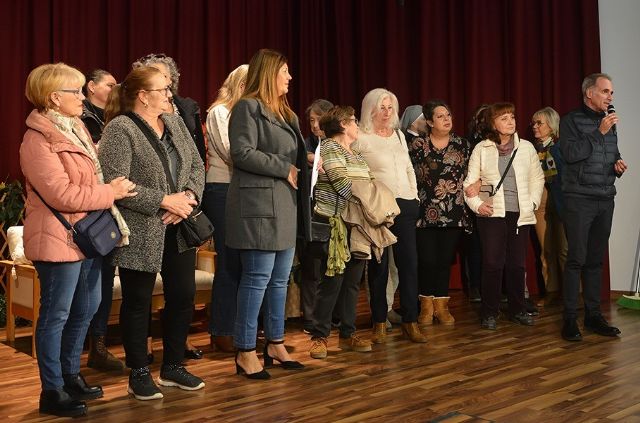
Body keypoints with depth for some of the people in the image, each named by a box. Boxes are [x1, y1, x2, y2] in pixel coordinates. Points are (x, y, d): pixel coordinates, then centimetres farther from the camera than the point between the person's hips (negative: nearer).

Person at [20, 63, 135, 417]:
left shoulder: (75, 129, 13)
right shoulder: (38, 140, -16)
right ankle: (52, 391, 15)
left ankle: (70, 375, 33)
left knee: (85, 309, 17)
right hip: (58, 240, -9)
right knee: (56, 315, 2)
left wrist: (113, 186, 6)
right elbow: (62, 195, -23)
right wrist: (111, 192, -15)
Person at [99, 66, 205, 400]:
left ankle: (173, 367, 27)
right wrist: (165, 201, -19)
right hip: (140, 233, -7)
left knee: (183, 296, 10)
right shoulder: (119, 130, -12)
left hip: (178, 230, 7)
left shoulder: (174, 122, 10)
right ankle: (139, 375, 21)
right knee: (138, 302, 6)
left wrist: (189, 197, -9)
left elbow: (196, 165, 10)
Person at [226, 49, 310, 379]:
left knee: (280, 279, 12)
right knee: (257, 278, -6)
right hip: (259, 205, -9)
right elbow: (242, 152, -16)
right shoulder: (248, 108, -6)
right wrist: (284, 169, -13)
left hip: (285, 205, 9)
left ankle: (275, 344, 23)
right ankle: (245, 352, 4)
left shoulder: (284, 112, 22)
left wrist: (307, 164, 5)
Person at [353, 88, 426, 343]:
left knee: (409, 262, 3)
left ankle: (410, 322, 10)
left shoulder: (399, 135, 16)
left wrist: (414, 196, 15)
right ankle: (379, 323, 12)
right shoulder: (360, 138, -3)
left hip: (405, 206, 5)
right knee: (379, 265, 1)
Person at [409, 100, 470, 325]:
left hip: (453, 212, 2)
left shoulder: (462, 144, 8)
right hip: (425, 212, -2)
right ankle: (426, 305, 14)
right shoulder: (417, 145, 1)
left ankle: (441, 305, 17)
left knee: (445, 260, 5)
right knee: (427, 260, -3)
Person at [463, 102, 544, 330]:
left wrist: (532, 201, 3)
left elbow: (537, 178, 13)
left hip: (520, 215, 2)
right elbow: (470, 182, 3)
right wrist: (477, 204, -8)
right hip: (492, 214, -2)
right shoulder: (481, 149, 3)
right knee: (492, 264, -5)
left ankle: (517, 310, 21)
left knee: (517, 264, 7)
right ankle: (489, 313, 5)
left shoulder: (526, 147, 8)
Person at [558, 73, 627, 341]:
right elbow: (570, 153, -15)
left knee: (596, 259, 8)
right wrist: (599, 132, -14)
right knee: (576, 259, -7)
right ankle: (570, 319, -2)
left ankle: (593, 315, 14)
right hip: (579, 200, -6)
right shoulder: (571, 121, -2)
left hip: (605, 201, 6)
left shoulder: (609, 123, 17)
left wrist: (618, 165, 5)